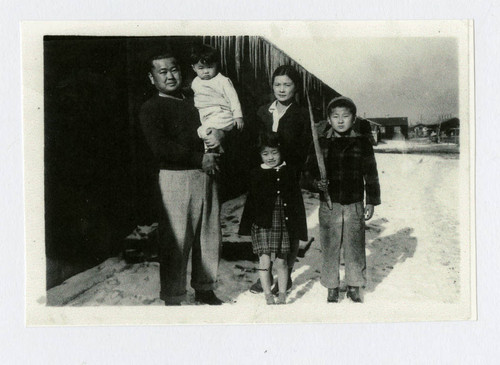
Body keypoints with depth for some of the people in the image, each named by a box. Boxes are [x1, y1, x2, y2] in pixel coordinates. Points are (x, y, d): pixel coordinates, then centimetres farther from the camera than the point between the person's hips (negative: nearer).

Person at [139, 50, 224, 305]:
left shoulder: (192, 103, 18)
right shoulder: (151, 109, -2)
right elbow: (161, 148, -14)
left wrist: (215, 139, 2)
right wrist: (200, 159, -13)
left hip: (205, 174, 6)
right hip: (176, 178, -6)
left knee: (209, 235, 10)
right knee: (176, 240, -3)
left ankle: (204, 288, 26)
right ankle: (172, 298, 10)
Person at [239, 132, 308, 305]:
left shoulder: (289, 172, 2)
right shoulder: (256, 174, 1)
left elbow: (297, 200, 4)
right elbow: (251, 201, 6)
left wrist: (299, 226, 0)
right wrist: (247, 225, 3)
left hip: (283, 224, 1)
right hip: (262, 224, 0)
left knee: (281, 262, 9)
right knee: (264, 261, -3)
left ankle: (282, 295, 24)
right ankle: (268, 296, 11)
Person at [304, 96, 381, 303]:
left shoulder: (362, 143, 2)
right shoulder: (321, 144, 1)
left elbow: (371, 174, 6)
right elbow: (309, 171, 6)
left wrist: (371, 201, 4)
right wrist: (316, 183, -15)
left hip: (354, 205, 0)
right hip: (329, 205, 0)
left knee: (355, 247, 7)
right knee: (330, 248, 6)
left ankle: (354, 287, 23)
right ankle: (332, 288, 21)